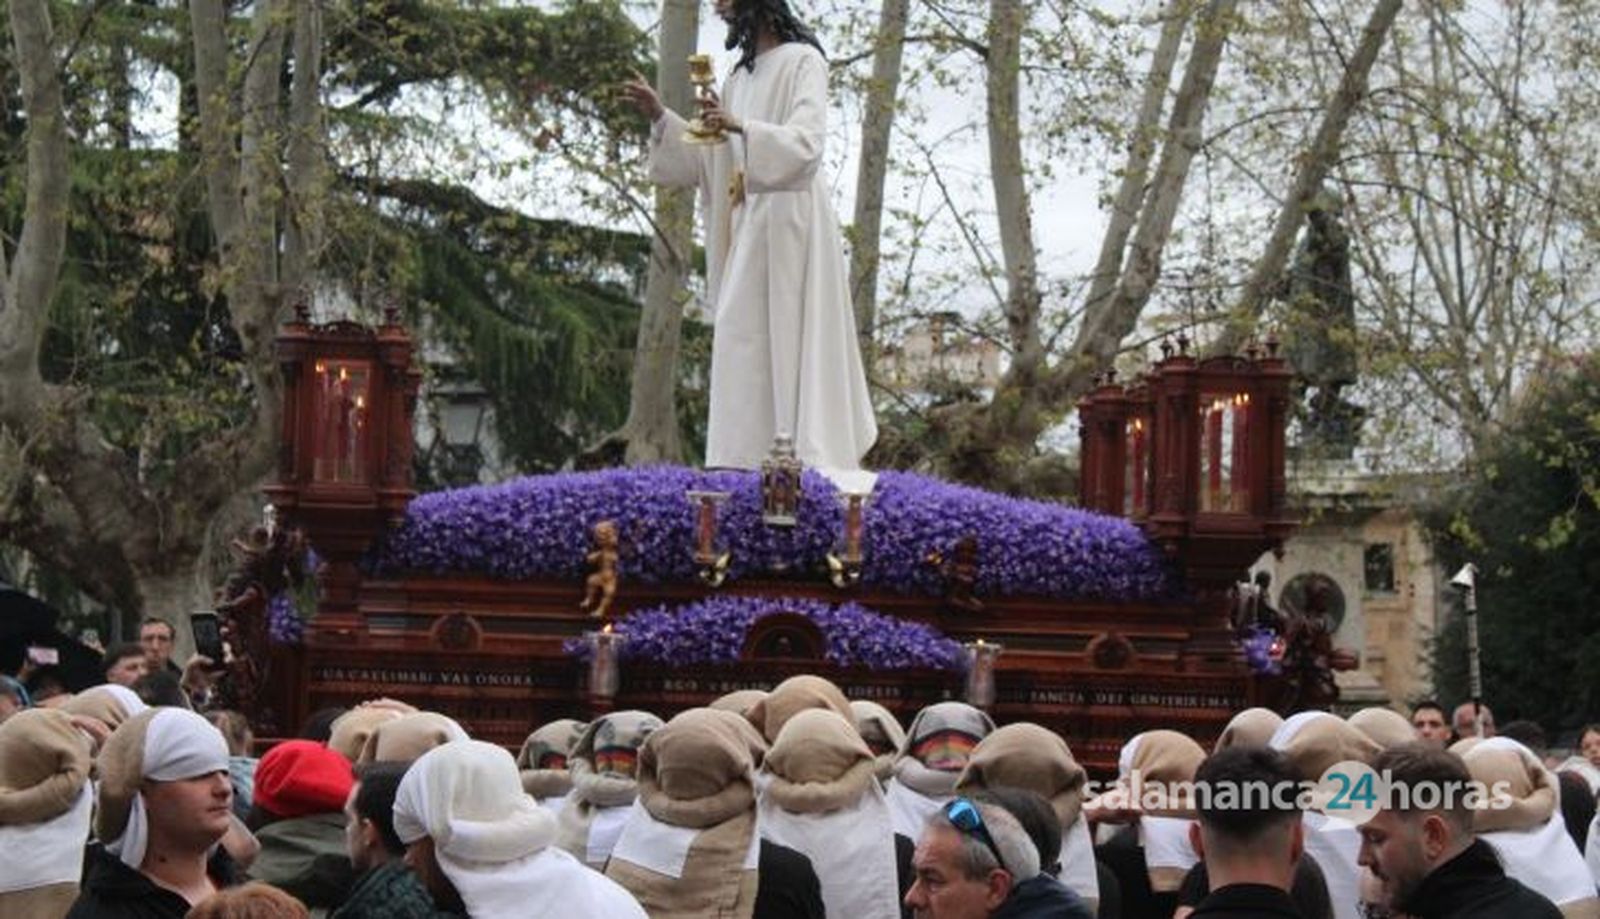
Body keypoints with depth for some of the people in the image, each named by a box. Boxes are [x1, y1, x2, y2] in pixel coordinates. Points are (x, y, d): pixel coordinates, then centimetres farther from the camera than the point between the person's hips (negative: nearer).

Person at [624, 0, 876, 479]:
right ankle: (752, 468, 1)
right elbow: (710, 156, 21)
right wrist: (660, 116, 9)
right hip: (747, 231, 8)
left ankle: (805, 458, -11)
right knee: (745, 347, 2)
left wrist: (741, 126, -33)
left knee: (788, 343, -11)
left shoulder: (802, 61, -4)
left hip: (788, 226, -8)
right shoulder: (740, 76, 18)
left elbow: (807, 142, -18)